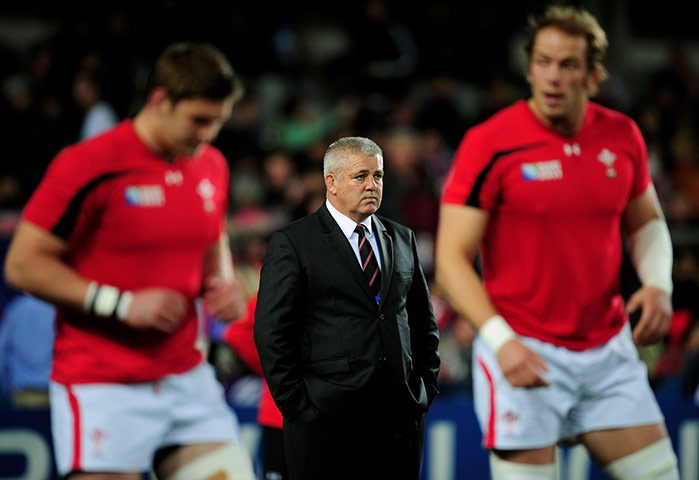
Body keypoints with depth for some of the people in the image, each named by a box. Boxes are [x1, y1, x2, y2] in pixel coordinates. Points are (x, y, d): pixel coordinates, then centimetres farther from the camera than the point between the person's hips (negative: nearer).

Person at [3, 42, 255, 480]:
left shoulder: (213, 166, 8)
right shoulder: (89, 166, -13)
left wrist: (222, 285, 3)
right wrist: (123, 304, -18)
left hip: (188, 378, 6)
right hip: (102, 389, -6)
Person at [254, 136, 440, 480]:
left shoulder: (402, 239, 15)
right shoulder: (293, 243, -2)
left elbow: (423, 322, 21)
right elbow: (271, 333, -6)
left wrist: (426, 388, 10)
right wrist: (298, 405, -10)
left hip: (403, 420, 5)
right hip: (327, 423, -5)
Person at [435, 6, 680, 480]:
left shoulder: (623, 137, 3)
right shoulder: (489, 144, -11)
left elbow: (646, 221, 20)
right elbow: (452, 258, -11)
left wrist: (658, 284, 0)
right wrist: (501, 340, -24)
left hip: (609, 351, 5)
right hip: (523, 353, -5)